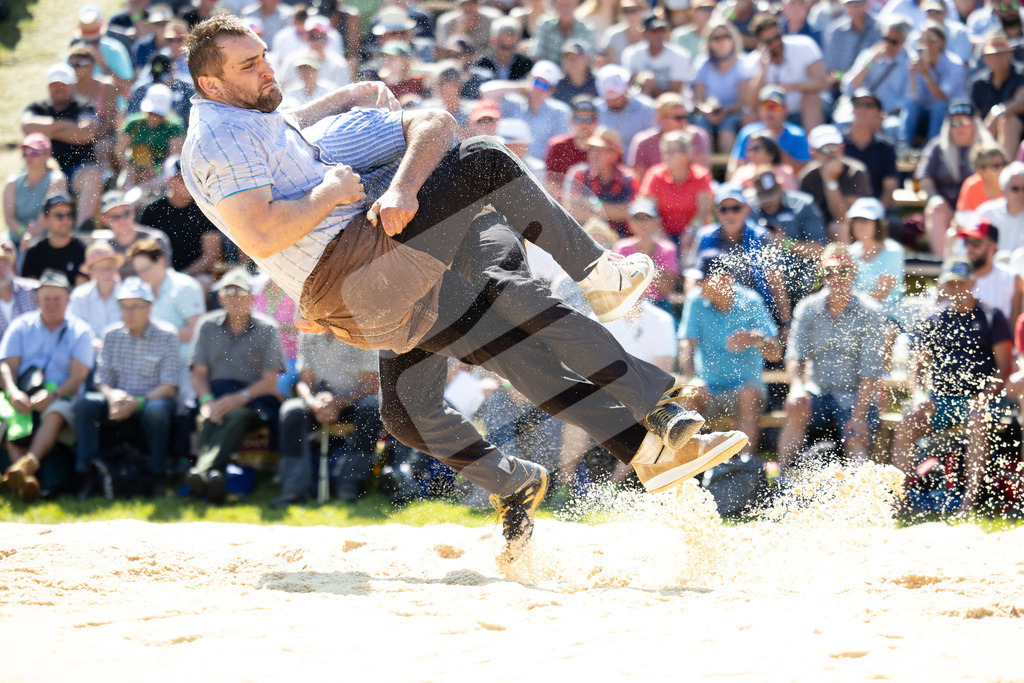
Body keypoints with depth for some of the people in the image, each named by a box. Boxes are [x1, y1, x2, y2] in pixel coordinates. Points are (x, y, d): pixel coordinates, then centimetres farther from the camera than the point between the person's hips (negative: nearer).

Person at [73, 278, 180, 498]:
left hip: (151, 399, -3)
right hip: (117, 400, 3)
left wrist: (137, 402, -23)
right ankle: (85, 476, -26)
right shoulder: (112, 336, 10)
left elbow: (169, 386, -8)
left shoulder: (166, 336, -2)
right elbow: (102, 379, 8)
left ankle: (158, 478, -23)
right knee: (84, 403, -25)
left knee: (156, 410, -39)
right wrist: (112, 395, -18)